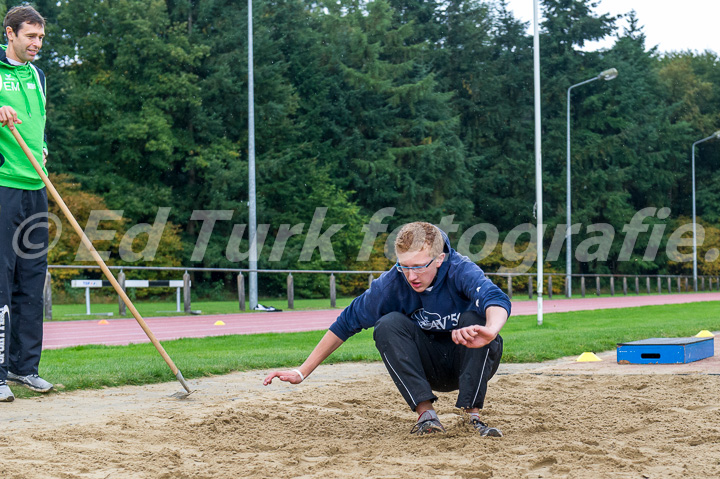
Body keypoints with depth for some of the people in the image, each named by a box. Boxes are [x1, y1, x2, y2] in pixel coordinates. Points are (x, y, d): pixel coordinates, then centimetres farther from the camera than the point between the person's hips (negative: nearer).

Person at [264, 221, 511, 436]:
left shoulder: (460, 270, -24)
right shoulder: (393, 282, -17)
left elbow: (496, 298, -44)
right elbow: (346, 323, -9)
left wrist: (489, 331, -68)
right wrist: (302, 372, -11)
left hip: (469, 361, -2)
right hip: (429, 370, 2)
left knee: (474, 316, -33)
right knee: (389, 324, -25)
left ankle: (473, 415, -27)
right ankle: (426, 413, -27)